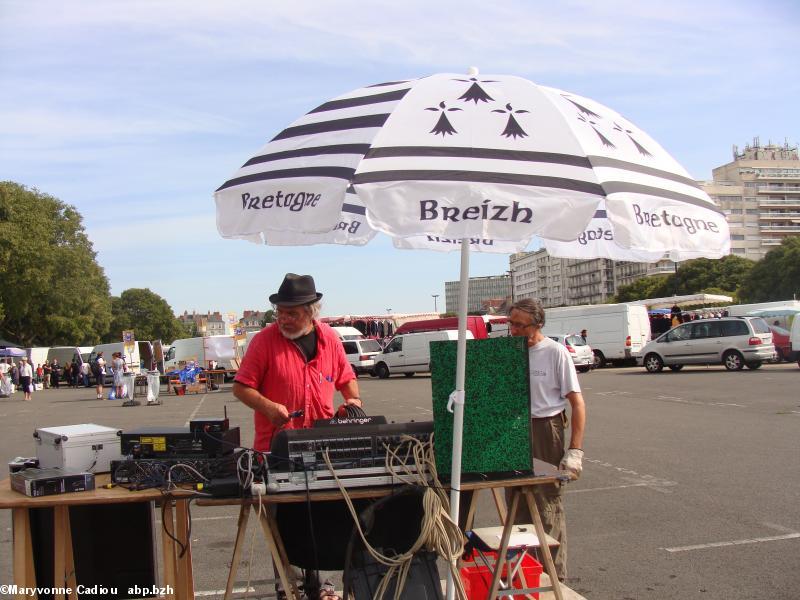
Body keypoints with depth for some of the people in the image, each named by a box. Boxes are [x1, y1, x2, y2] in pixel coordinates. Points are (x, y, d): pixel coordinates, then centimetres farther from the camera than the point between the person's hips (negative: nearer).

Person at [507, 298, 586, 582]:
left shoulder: (555, 352, -10)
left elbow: (577, 403, -10)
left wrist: (575, 451, -17)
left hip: (545, 430, -5)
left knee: (548, 504, -1)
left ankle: (555, 575, 13)